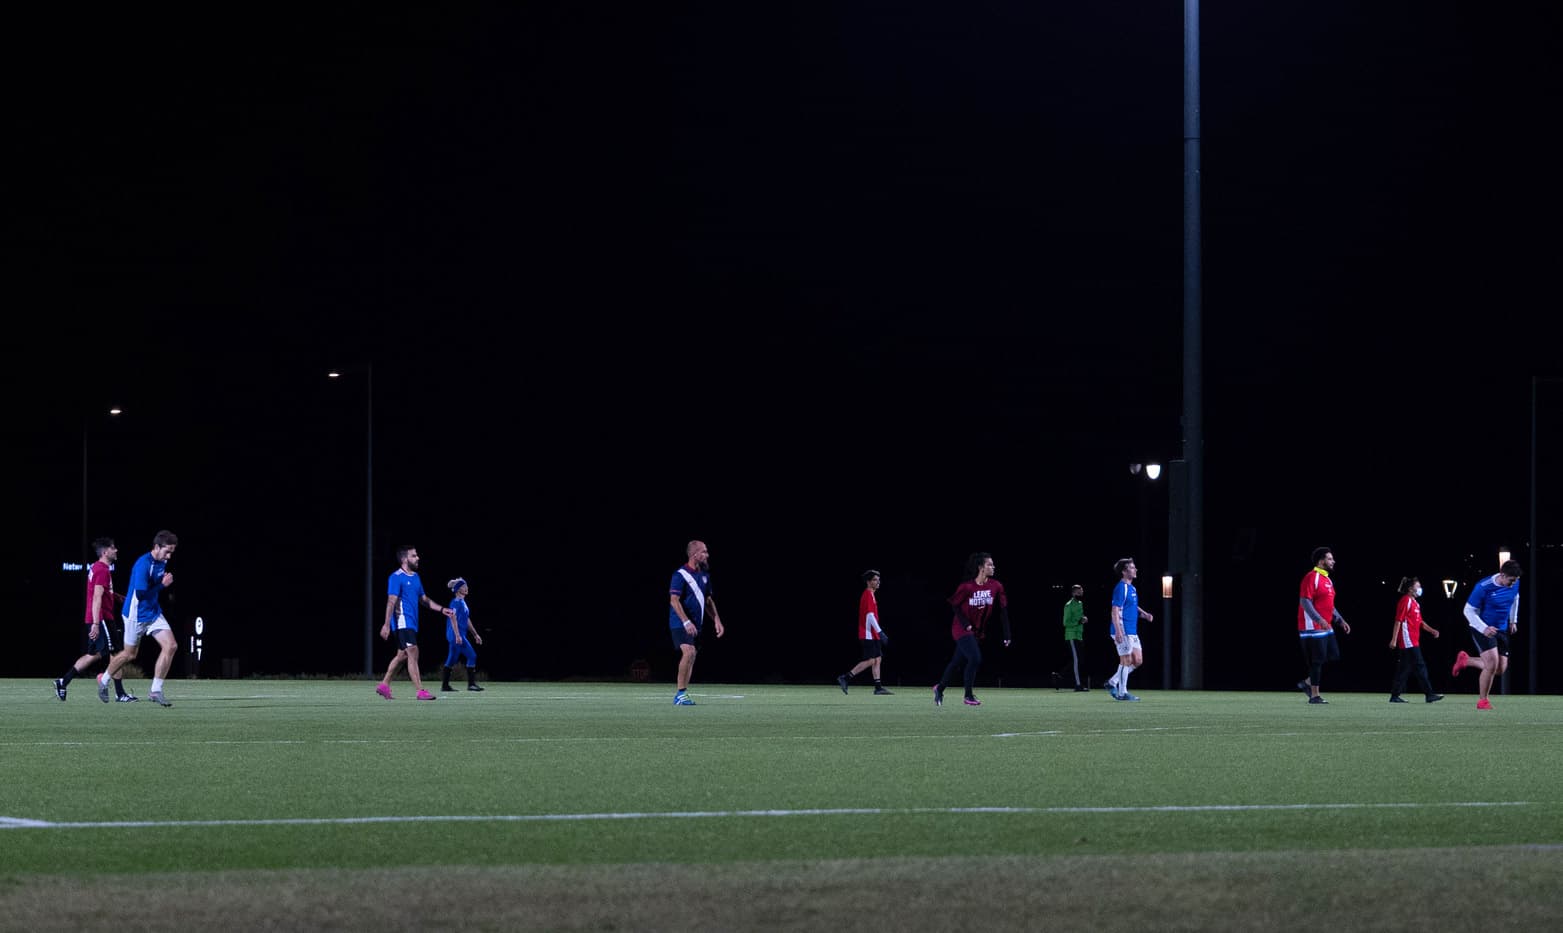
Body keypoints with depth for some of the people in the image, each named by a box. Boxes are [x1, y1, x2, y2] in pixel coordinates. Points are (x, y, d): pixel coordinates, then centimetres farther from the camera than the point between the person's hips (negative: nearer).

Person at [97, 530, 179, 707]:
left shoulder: (162, 563, 3)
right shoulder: (143, 564, -25)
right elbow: (141, 594, -28)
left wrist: (166, 583, 4)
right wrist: (162, 585, -24)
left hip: (154, 613, 7)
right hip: (136, 615, -7)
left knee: (171, 646, -10)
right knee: (129, 654, 7)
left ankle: (156, 691, -4)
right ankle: (104, 680, 35)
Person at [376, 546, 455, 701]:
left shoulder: (415, 577, 16)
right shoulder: (396, 577, -11)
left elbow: (423, 599, 25)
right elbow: (391, 601, -17)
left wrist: (441, 609, 18)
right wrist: (387, 624, -22)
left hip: (412, 623, 9)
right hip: (403, 622, -9)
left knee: (402, 656, 14)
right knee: (413, 653, -13)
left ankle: (384, 685, 24)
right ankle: (420, 692, -16)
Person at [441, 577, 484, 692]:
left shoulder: (462, 602, 18)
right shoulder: (456, 602, -11)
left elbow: (467, 620, 23)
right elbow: (453, 619, -18)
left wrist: (475, 634, 24)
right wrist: (457, 635, -24)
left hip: (459, 636, 9)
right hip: (456, 635, -9)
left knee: (451, 660, 8)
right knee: (472, 656, -9)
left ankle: (445, 686, 10)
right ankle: (471, 684, -6)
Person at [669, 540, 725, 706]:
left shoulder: (704, 575, 12)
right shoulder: (680, 575, -11)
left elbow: (708, 600, 21)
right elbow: (674, 600, -16)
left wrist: (716, 620, 12)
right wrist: (686, 622, -24)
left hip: (696, 625, 8)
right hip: (680, 624, -8)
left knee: (691, 657, 7)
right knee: (689, 652, -23)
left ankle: (680, 696, 14)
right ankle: (681, 693, -18)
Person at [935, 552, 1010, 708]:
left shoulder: (996, 586, -5)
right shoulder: (966, 587, -17)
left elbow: (1003, 610, -1)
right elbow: (954, 605, -5)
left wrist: (1007, 635, -4)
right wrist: (965, 624, -13)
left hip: (978, 631, 5)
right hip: (962, 629, -5)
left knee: (958, 662, 13)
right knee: (975, 659, -17)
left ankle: (939, 688, 33)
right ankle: (968, 696, -4)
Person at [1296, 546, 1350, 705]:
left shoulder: (1327, 580, 17)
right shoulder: (1311, 577, -12)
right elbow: (1305, 602, -19)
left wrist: (1341, 620, 17)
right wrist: (1320, 620, -27)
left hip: (1326, 627, 9)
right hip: (1313, 627, -9)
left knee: (1333, 656, 7)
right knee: (1317, 661, -6)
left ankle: (1307, 683, 17)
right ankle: (1314, 696, 1)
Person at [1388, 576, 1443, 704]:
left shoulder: (1415, 603, 19)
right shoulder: (1405, 601, -9)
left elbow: (1420, 622, 25)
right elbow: (1398, 621, -13)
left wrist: (1432, 630, 12)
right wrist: (1394, 639, -17)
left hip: (1414, 642, 9)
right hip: (1408, 641, -9)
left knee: (1404, 669, 8)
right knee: (1420, 666, -9)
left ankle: (1395, 695, 10)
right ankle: (1429, 694, -8)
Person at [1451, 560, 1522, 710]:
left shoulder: (1515, 584, -6)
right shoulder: (1483, 588, -23)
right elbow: (1469, 611, -16)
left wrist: (1513, 620, 14)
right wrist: (1484, 629, -27)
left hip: (1501, 630, 6)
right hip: (1482, 629, -6)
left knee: (1500, 670, 3)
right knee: (1492, 664, -19)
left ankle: (1466, 660, 27)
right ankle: (1482, 701, 0)